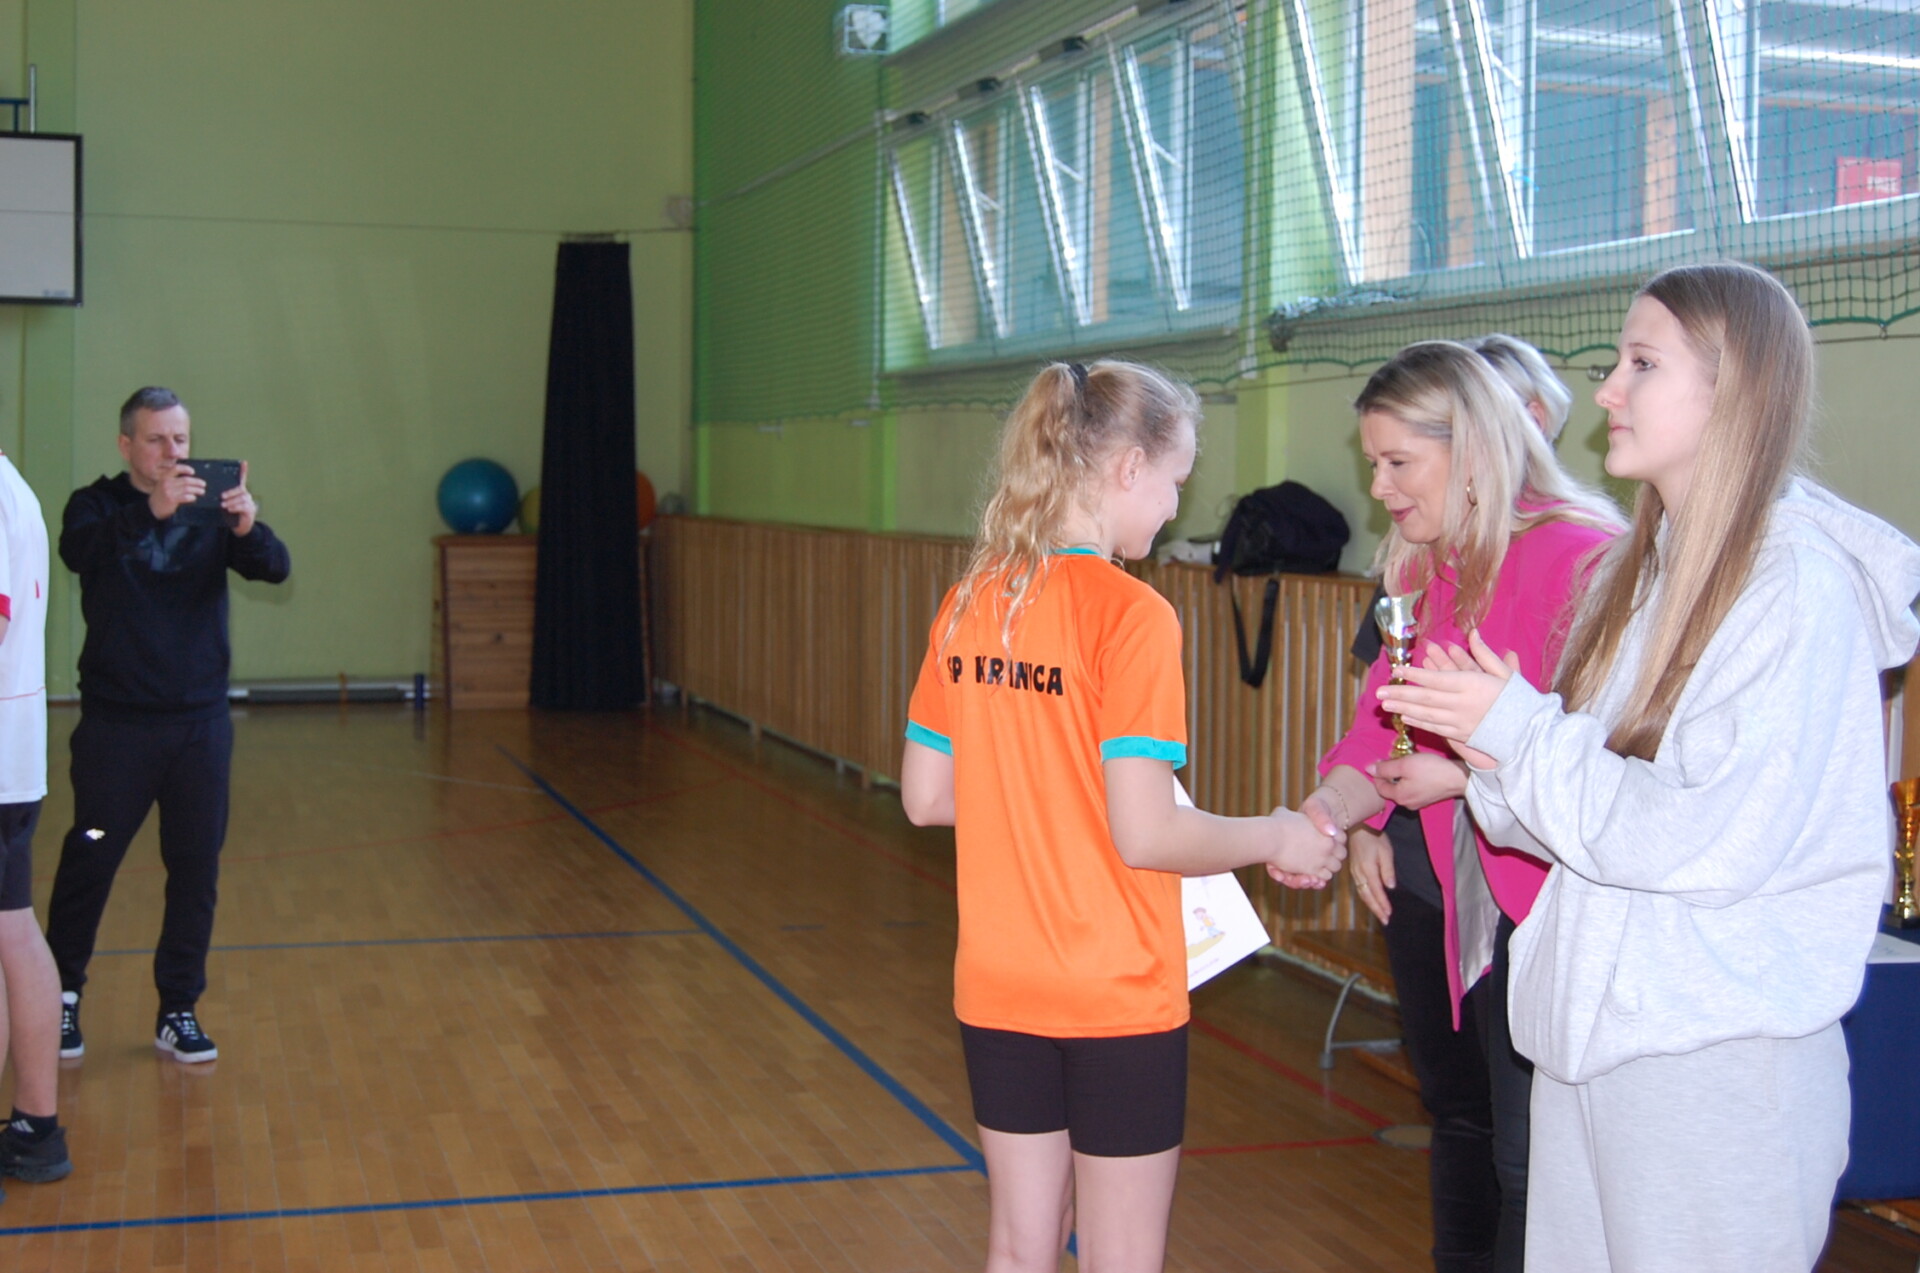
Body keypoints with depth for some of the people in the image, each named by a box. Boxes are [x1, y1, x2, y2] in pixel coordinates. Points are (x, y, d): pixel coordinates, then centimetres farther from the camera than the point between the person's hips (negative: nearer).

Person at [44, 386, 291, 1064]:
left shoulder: (209, 508, 5)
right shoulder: (100, 505, -1)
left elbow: (275, 569, -8)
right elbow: (78, 552, -23)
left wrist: (248, 529, -31)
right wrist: (152, 511, -40)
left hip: (201, 722, 2)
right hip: (115, 723, -2)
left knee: (196, 870, 5)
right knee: (88, 861, 3)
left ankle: (179, 1010, 16)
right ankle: (62, 996, 22)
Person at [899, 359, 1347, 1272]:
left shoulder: (969, 605, 2)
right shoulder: (1130, 615, -17)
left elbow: (925, 798, 7)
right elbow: (1145, 835, -19)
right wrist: (1277, 839, -4)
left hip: (997, 992, 6)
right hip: (1115, 1000, -6)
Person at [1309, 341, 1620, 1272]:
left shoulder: (1582, 553, -17)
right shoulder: (1417, 564, 9)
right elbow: (1383, 720, 9)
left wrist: (1472, 773, -24)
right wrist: (1332, 815, -6)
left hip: (1531, 889, -8)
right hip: (1425, 874, 8)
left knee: (1530, 1155, -4)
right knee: (1455, 1110, 22)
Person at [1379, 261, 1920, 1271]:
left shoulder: (1801, 583, -14)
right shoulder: (1641, 571, 12)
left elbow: (1707, 838, -21)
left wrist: (1519, 729, -13)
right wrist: (1494, 761, -6)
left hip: (1718, 1047, -7)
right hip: (1591, 1022, 8)